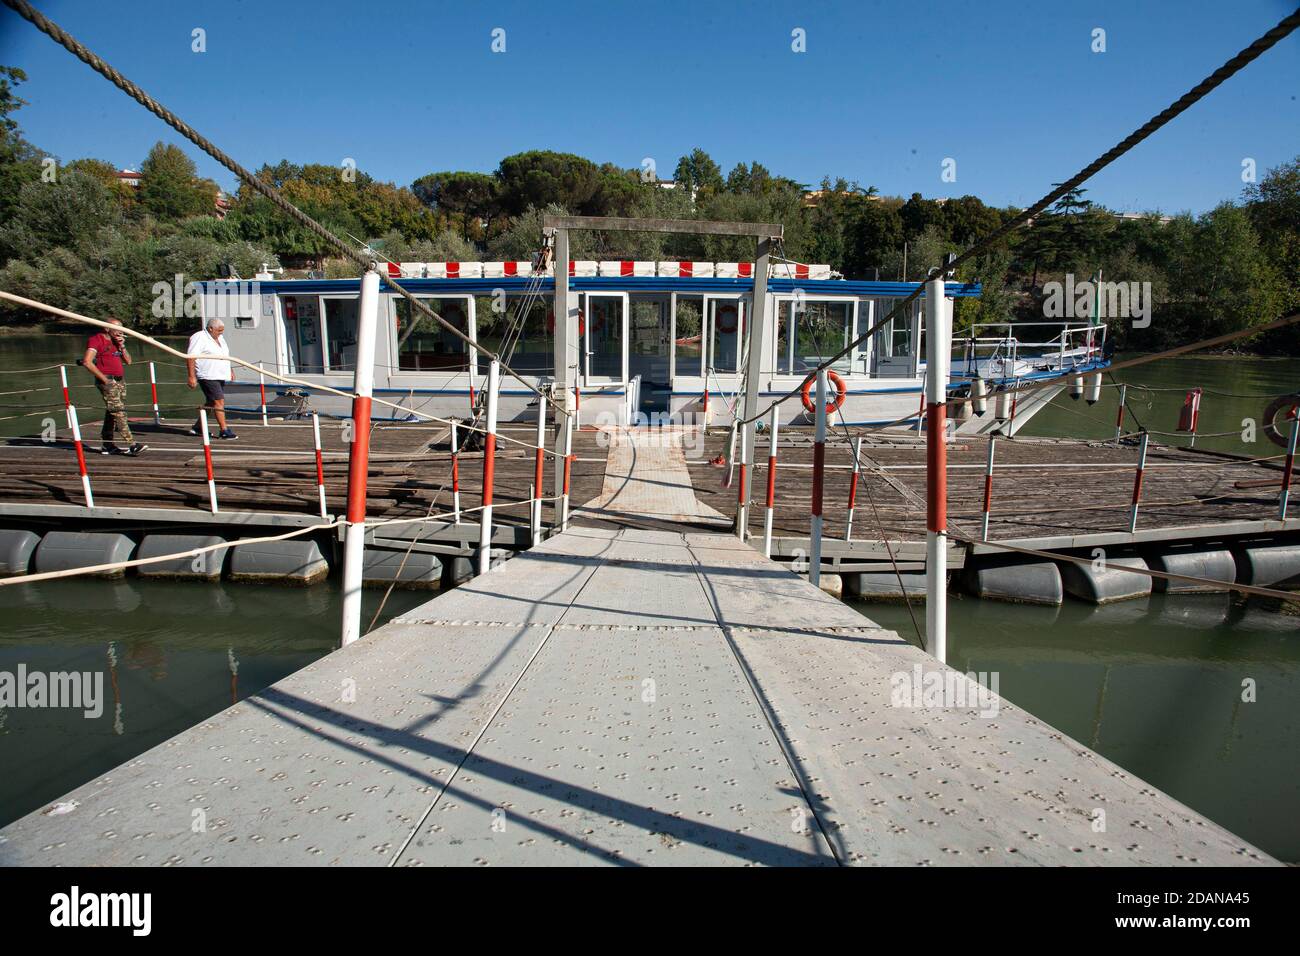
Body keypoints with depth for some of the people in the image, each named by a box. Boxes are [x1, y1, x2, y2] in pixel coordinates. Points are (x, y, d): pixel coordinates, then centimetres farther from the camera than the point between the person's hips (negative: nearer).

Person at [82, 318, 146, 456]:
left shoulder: (116, 342, 20)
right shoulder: (96, 340, -6)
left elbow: (128, 361, 17)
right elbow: (87, 362, -16)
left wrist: (122, 346, 3)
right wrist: (104, 378, -15)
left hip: (120, 381, 9)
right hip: (108, 382, -9)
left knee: (111, 414, 12)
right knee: (119, 412, -13)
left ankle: (107, 446, 18)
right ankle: (132, 445, -19)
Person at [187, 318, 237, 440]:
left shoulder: (220, 338, 16)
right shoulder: (199, 338, -11)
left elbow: (225, 356, 28)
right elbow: (190, 357, -16)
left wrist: (229, 371, 24)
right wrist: (192, 377, -21)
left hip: (220, 376, 9)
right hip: (208, 376, -9)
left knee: (211, 403, 15)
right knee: (219, 401, -12)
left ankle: (197, 426, 26)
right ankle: (224, 430, -10)